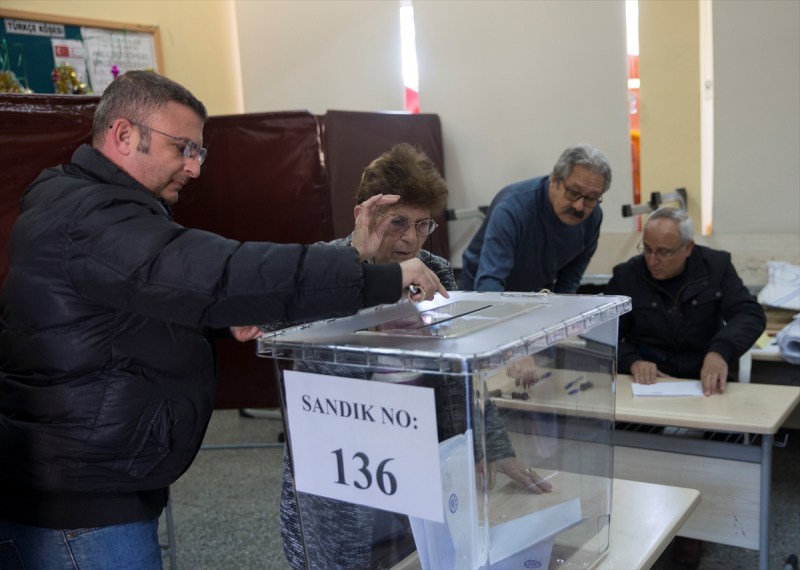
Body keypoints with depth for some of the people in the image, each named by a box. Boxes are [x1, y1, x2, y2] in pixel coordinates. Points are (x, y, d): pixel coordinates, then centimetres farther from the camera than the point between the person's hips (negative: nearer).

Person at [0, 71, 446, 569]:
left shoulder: (91, 204, 12)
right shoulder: (89, 220, -23)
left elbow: (183, 285, 15)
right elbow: (224, 275, -34)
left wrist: (226, 310, -8)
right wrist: (387, 279, -32)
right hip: (74, 499, -10)